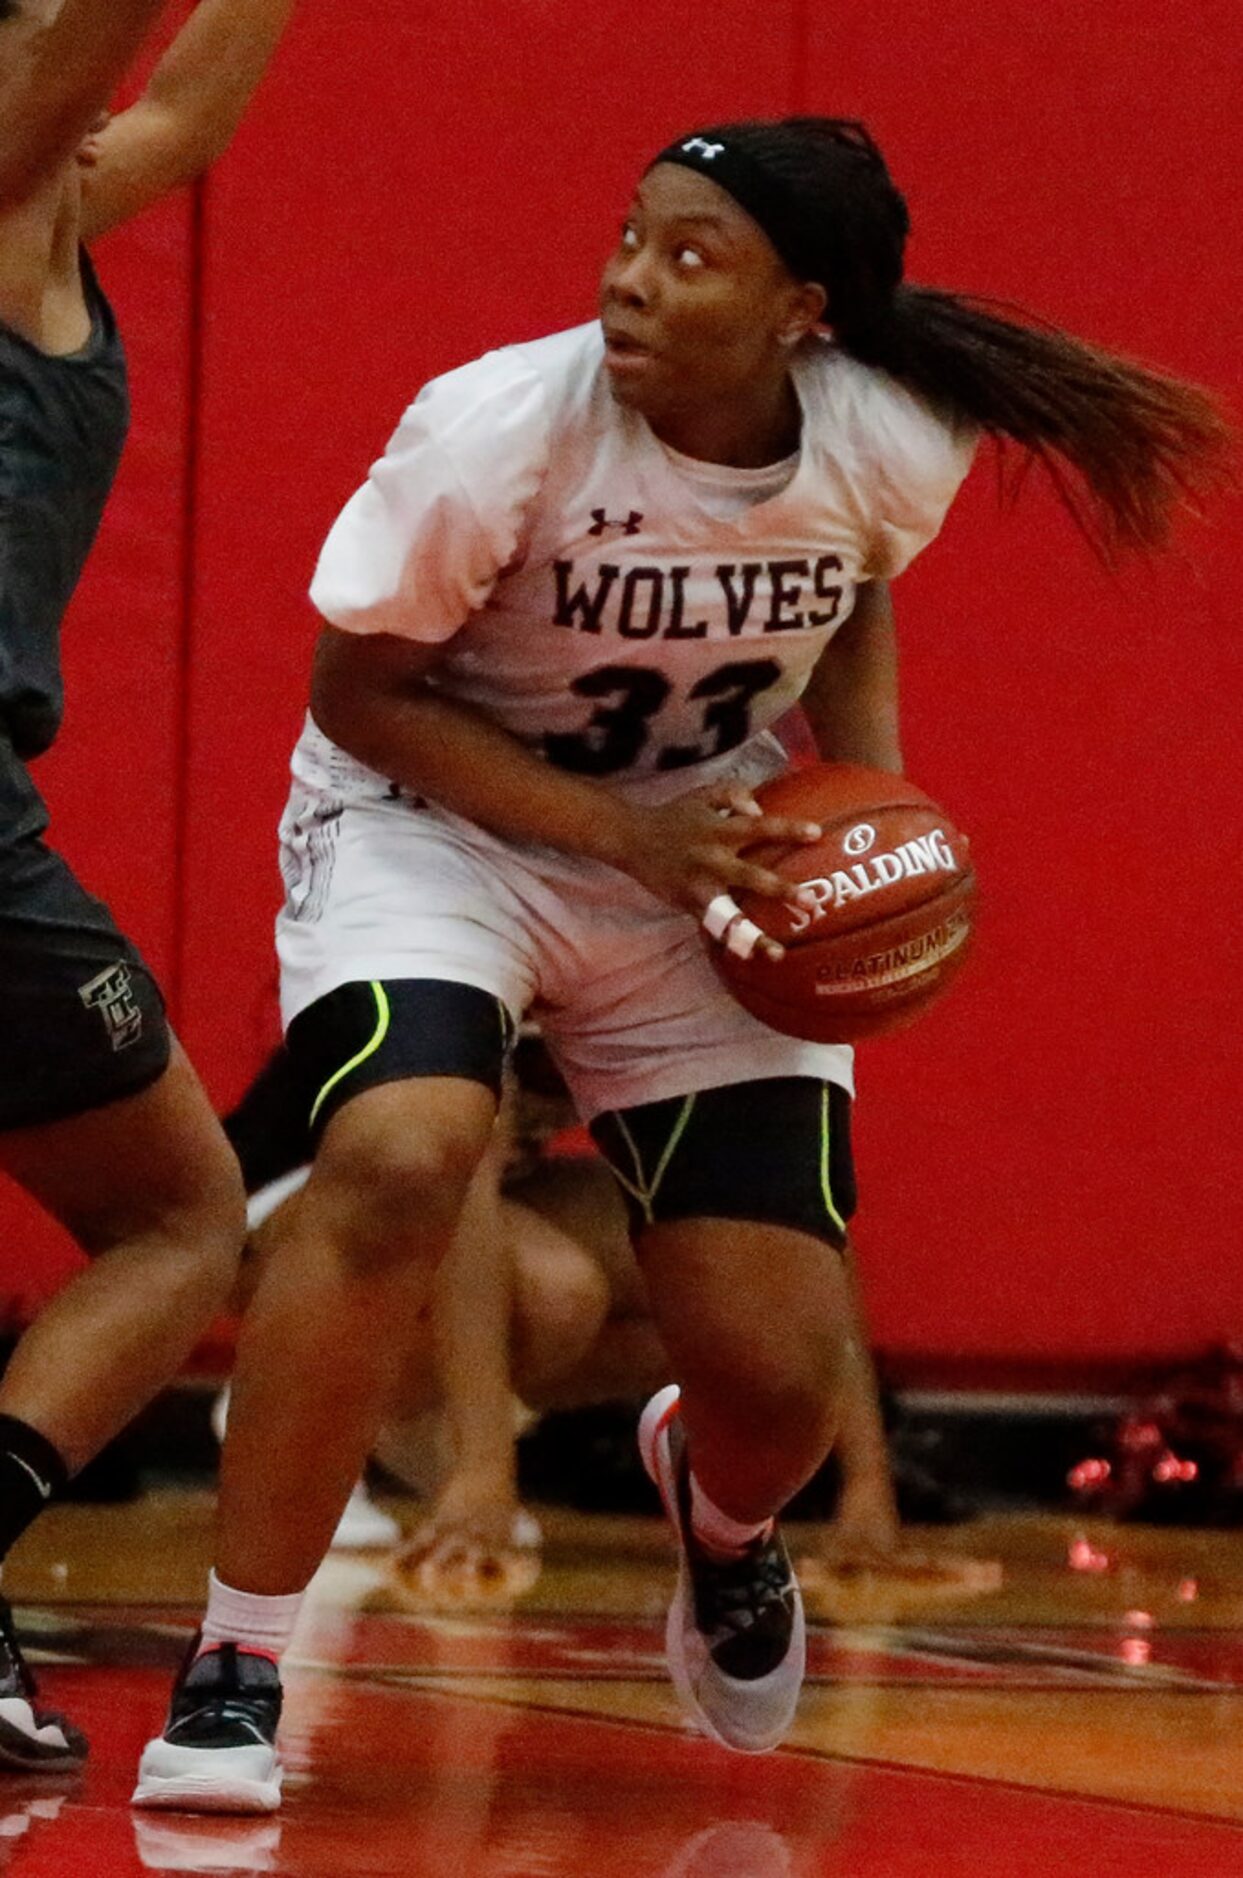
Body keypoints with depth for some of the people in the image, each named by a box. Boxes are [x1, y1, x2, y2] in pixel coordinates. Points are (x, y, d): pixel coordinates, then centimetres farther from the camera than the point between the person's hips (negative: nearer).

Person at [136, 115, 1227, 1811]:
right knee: (398, 1166, -34)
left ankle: (719, 1514, 39)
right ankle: (235, 1666, -20)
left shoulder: (888, 444, -16)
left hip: (711, 861, 3)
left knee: (781, 1378, -3)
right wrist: (621, 832, -25)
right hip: (435, 821, -3)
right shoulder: (497, 430, -27)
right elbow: (358, 694, -16)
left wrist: (874, 798, -7)